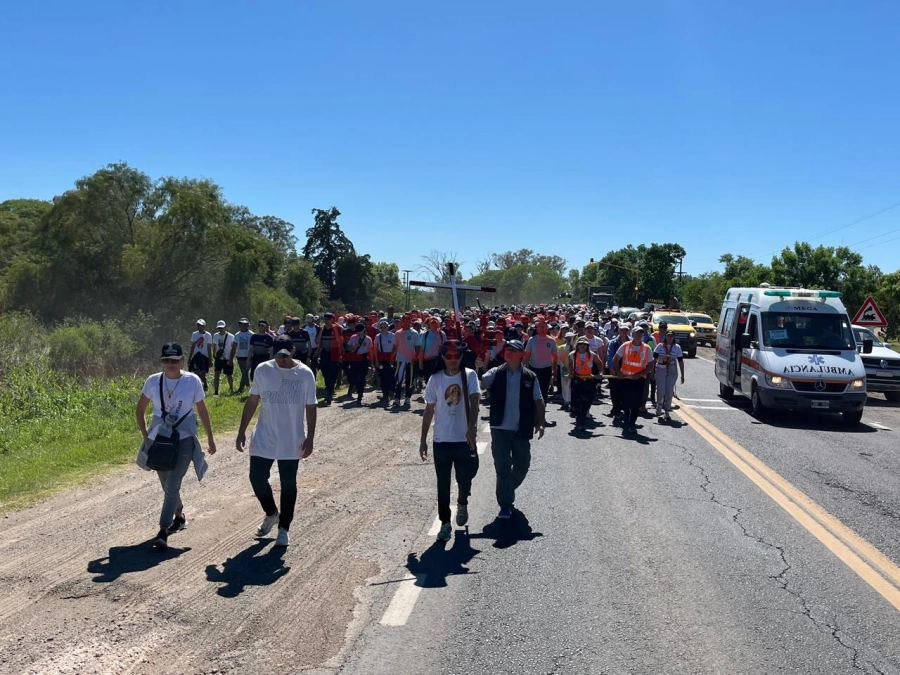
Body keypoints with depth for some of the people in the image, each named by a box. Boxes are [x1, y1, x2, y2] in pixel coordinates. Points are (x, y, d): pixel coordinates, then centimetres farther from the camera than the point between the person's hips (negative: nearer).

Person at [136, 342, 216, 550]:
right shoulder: (153, 381, -3)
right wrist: (146, 436, 1)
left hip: (184, 440, -3)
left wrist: (210, 439, 8)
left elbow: (202, 411, 4)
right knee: (167, 486, 16)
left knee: (172, 486, -12)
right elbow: (140, 410, 9)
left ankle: (163, 531, -11)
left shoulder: (193, 381, -7)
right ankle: (179, 516, 41)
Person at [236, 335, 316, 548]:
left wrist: (310, 438, -7)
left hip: (292, 442, -2)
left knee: (288, 485, 6)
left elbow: (310, 408, -3)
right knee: (257, 478, 1)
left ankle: (284, 528, 21)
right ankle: (271, 513, 30)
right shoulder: (263, 370, -3)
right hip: (263, 439, 2)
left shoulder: (305, 374, -7)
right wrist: (242, 431, 2)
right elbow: (252, 401, 4)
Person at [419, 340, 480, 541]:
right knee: (443, 485, 5)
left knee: (465, 480, 8)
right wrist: (423, 439, 5)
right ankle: (445, 523, 18)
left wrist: (472, 426, -37)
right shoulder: (435, 379, 0)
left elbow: (474, 401, -20)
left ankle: (462, 504, 41)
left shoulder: (469, 376, -6)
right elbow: (429, 411, 5)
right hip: (441, 441, 1)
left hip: (464, 439, -1)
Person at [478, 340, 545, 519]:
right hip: (500, 429, -1)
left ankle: (508, 492, 40)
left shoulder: (530, 377, 0)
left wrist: (540, 423, -1)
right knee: (502, 467, -2)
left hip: (521, 430, 2)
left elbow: (538, 402, 5)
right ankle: (505, 505, 6)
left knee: (522, 466, 13)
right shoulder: (495, 374, -1)